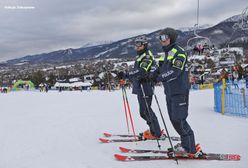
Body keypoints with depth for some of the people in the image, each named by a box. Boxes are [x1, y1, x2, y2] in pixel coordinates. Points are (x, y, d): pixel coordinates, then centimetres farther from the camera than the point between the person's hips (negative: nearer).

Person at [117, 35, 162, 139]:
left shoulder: (147, 57, -12)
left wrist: (126, 75, -30)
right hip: (140, 88, 10)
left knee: (145, 111, -6)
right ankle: (154, 130, 26)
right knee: (144, 111, 15)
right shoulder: (139, 57, 20)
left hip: (145, 88, -10)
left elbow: (141, 71, -27)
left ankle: (156, 133, 3)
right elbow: (135, 72, 25)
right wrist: (125, 76, 9)